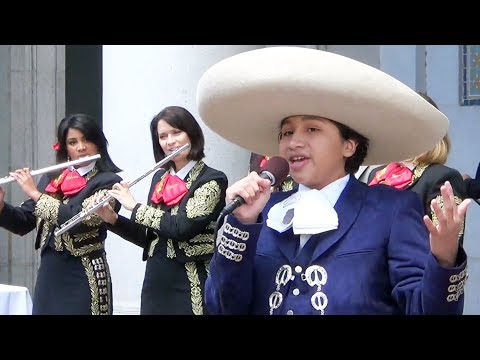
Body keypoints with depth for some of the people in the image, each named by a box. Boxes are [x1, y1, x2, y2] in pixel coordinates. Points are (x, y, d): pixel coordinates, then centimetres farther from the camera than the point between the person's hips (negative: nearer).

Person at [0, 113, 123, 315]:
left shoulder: (109, 182, -7)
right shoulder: (52, 178, 10)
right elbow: (23, 224, 11)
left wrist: (35, 194, -15)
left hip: (83, 278, -5)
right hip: (48, 274, 5)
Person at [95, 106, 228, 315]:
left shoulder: (213, 180, -10)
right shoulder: (160, 178, 11)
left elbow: (181, 227, -21)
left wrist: (134, 207, -12)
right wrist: (112, 219, 1)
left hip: (191, 287, -6)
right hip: (155, 284, 6)